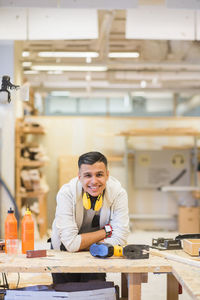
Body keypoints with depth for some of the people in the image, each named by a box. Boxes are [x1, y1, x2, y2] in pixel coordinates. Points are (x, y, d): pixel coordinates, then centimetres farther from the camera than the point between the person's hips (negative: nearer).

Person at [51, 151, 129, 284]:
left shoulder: (118, 193, -17)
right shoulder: (67, 193, -22)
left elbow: (119, 239, -20)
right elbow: (70, 243, -27)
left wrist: (80, 244, -21)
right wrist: (106, 231, -19)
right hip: (65, 253, -1)